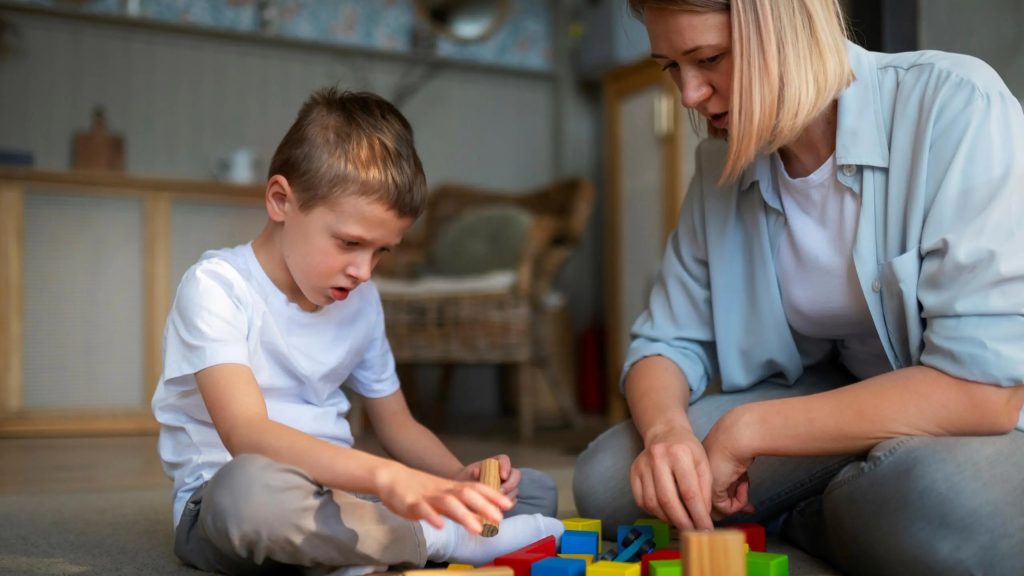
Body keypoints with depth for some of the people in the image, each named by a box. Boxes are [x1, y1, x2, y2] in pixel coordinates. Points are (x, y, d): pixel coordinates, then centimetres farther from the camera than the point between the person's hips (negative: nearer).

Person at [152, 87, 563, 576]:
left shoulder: (361, 302, 7)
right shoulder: (216, 287, -13)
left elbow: (397, 423, 15)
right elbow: (247, 436, -28)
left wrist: (461, 479, -7)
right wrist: (384, 476, -43)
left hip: (335, 494, 6)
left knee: (535, 490, -2)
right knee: (253, 485, -43)